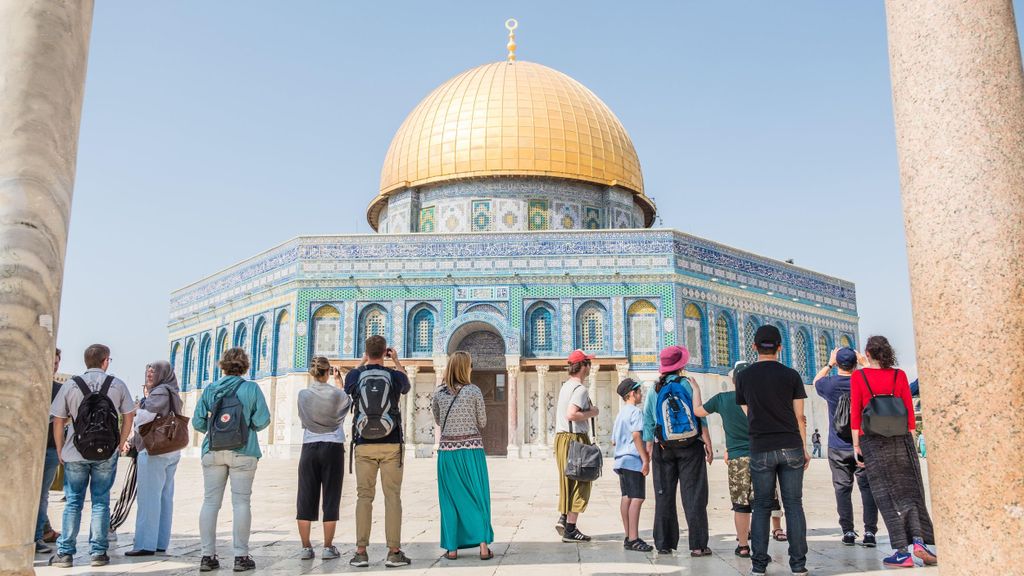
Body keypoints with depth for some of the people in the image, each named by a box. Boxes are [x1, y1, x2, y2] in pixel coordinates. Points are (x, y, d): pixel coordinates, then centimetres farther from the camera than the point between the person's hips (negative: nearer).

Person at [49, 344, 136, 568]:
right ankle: (98, 552, 9)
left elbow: (58, 421, 1)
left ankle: (65, 553, 12)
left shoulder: (70, 385, -1)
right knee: (101, 502, 7)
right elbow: (129, 417, 3)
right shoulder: (117, 385, 0)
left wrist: (60, 451, 11)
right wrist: (119, 445, 13)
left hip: (75, 453, 0)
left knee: (73, 503, 10)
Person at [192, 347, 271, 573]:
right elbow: (262, 421, -7)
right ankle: (241, 556, 3)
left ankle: (207, 556, 10)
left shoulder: (210, 389, 4)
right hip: (243, 453, -2)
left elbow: (197, 422, 3)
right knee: (241, 502, 2)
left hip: (212, 452, 2)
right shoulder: (252, 388, -3)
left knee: (210, 501, 8)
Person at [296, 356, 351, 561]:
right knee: (331, 498, 4)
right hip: (333, 448, -1)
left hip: (309, 448, 2)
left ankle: (306, 548, 9)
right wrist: (338, 381, 24)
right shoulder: (337, 394, -8)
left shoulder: (303, 394, -3)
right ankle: (328, 548, 7)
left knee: (306, 498, 7)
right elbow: (348, 401, 15)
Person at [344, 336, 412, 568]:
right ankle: (394, 552, 1)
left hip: (364, 445, 1)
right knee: (392, 497, 2)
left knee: (364, 496, 6)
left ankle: (361, 552, 6)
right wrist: (396, 360, 32)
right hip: (391, 445, -1)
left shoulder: (356, 376, 0)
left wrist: (363, 361, 31)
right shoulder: (394, 375, -2)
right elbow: (405, 384, 23)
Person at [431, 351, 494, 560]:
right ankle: (483, 545, 6)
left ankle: (452, 548, 12)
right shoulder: (474, 391, -6)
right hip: (472, 448, -2)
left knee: (450, 498, 8)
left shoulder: (438, 393, 1)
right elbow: (482, 422, 2)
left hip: (447, 449, 2)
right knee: (477, 496, 7)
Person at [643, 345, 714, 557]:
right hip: (690, 446, -2)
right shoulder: (689, 384, -4)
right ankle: (697, 545, 2)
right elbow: (700, 416, -7)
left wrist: (649, 449, 10)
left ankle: (664, 543, 11)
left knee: (664, 495, 8)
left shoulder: (654, 389, 2)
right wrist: (708, 444, -2)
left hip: (663, 447, 2)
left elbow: (648, 423, 3)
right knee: (693, 494, 2)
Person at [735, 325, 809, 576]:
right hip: (791, 447, 0)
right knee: (794, 504, 6)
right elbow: (799, 417, 2)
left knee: (761, 506, 6)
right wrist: (805, 448, 10)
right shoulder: (791, 375, 0)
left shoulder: (744, 377, 2)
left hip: (761, 449, 0)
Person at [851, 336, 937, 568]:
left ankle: (902, 553, 0)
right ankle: (918, 539, -5)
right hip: (901, 438, 2)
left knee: (886, 496, 1)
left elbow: (855, 412, -4)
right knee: (909, 490, 11)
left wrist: (856, 444, 1)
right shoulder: (899, 375, 3)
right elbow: (909, 410, 4)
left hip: (873, 441, -2)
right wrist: (910, 439, 11)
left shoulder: (858, 376, -2)